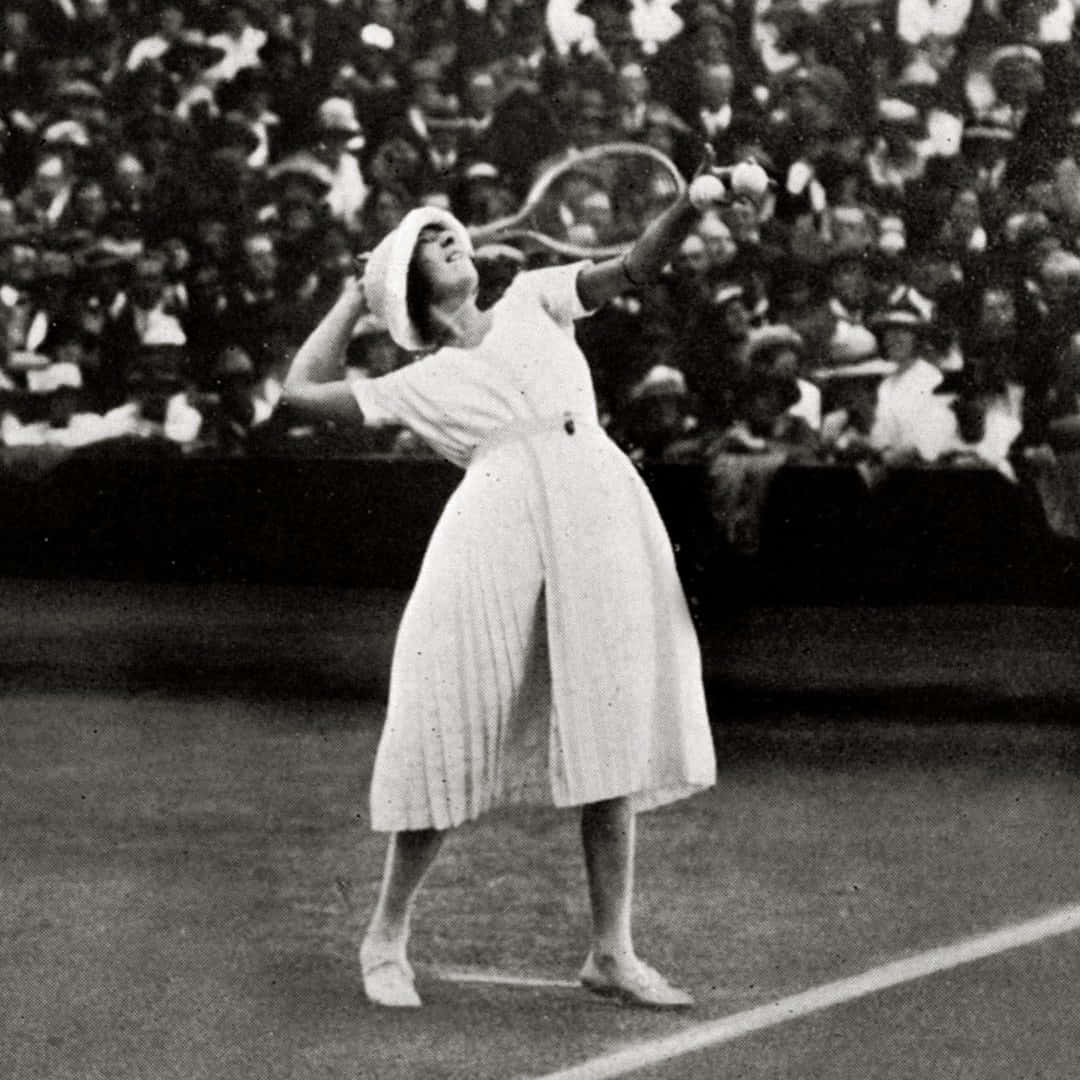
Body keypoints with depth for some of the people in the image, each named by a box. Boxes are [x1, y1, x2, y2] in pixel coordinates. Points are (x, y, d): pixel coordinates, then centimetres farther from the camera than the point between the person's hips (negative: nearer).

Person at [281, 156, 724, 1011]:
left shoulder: (533, 302, 23)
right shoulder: (419, 386, 20)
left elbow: (633, 269, 10)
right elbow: (301, 391, 20)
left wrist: (691, 205, -9)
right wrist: (356, 297, 27)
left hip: (605, 518, 2)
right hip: (496, 531, -2)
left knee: (611, 735, 0)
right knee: (449, 733, -2)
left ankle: (613, 950, 6)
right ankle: (388, 935, 15)